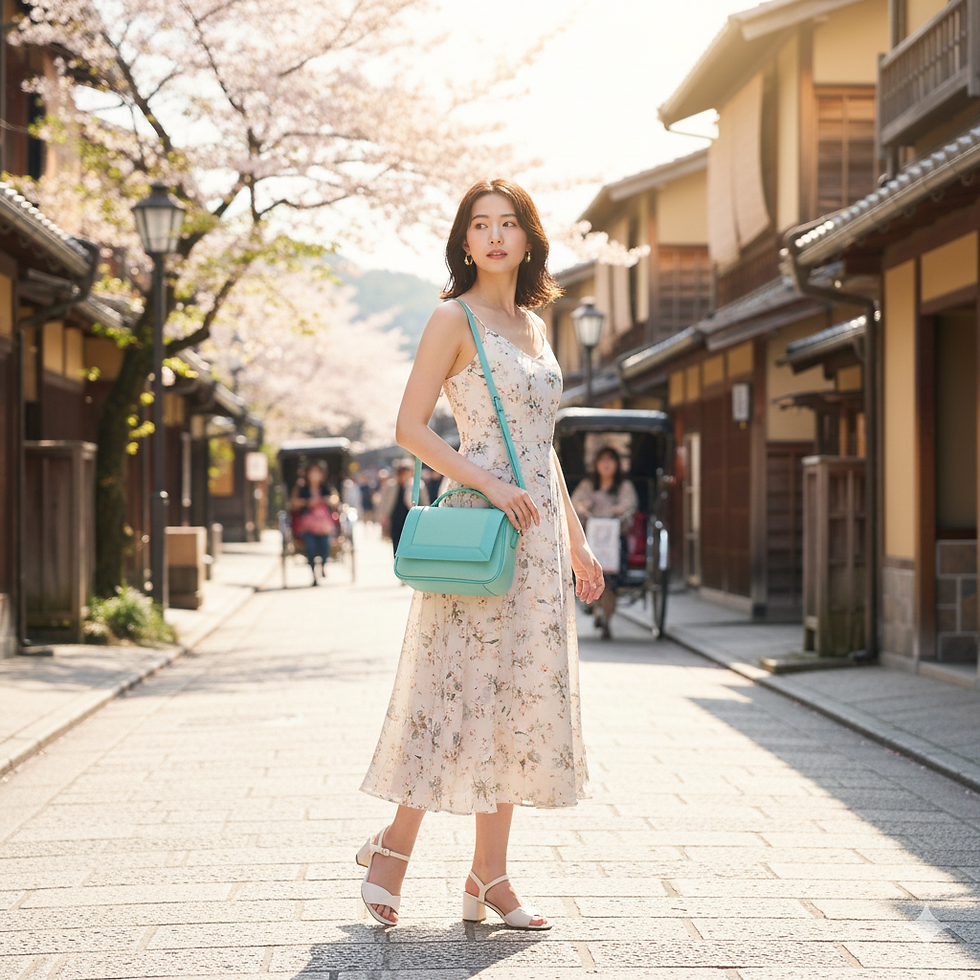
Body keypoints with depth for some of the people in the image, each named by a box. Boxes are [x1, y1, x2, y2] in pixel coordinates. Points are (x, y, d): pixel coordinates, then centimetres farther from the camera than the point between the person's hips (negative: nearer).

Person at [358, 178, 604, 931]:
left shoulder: (533, 323, 17)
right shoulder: (455, 319, -4)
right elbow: (410, 427, -11)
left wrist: (575, 536, 19)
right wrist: (490, 483, -19)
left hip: (537, 530, 7)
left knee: (519, 695, 5)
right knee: (461, 689, -7)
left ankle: (490, 876, 10)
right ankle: (395, 846, 8)